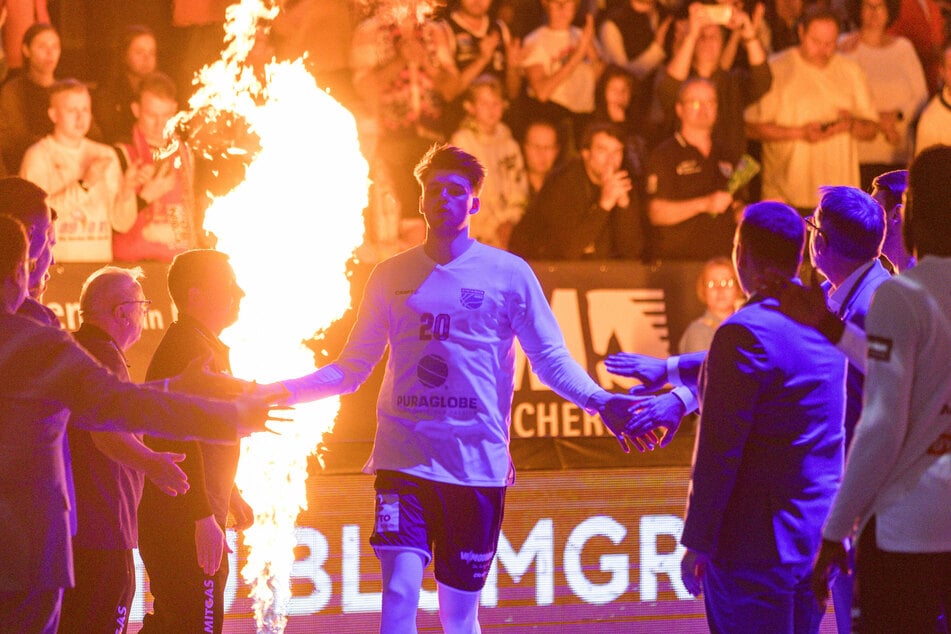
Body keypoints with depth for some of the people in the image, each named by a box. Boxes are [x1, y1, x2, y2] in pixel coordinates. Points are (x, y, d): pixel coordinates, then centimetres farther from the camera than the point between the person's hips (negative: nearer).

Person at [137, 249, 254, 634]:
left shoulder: (207, 348, 19)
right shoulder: (186, 348, -16)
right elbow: (181, 443, -24)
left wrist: (231, 497, 35)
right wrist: (204, 517, -28)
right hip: (184, 519, -11)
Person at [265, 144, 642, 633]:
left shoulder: (509, 274, 4)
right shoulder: (391, 277, 9)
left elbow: (551, 358, 4)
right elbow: (351, 369, 14)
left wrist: (598, 401, -14)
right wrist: (278, 392, 2)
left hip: (478, 463, 0)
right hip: (404, 459, 0)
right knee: (399, 594, -15)